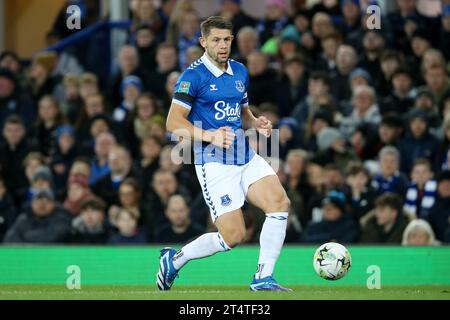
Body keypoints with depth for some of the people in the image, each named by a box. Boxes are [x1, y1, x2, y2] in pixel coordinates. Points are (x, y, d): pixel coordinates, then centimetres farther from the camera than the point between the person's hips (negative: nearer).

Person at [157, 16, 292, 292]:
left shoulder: (240, 71, 13)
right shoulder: (194, 76, -9)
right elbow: (173, 122, -12)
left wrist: (256, 122, 6)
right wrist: (210, 136, -23)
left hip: (246, 158, 7)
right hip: (215, 163, -7)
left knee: (280, 202, -17)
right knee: (233, 236, -11)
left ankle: (264, 278, -9)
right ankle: (175, 259, 13)